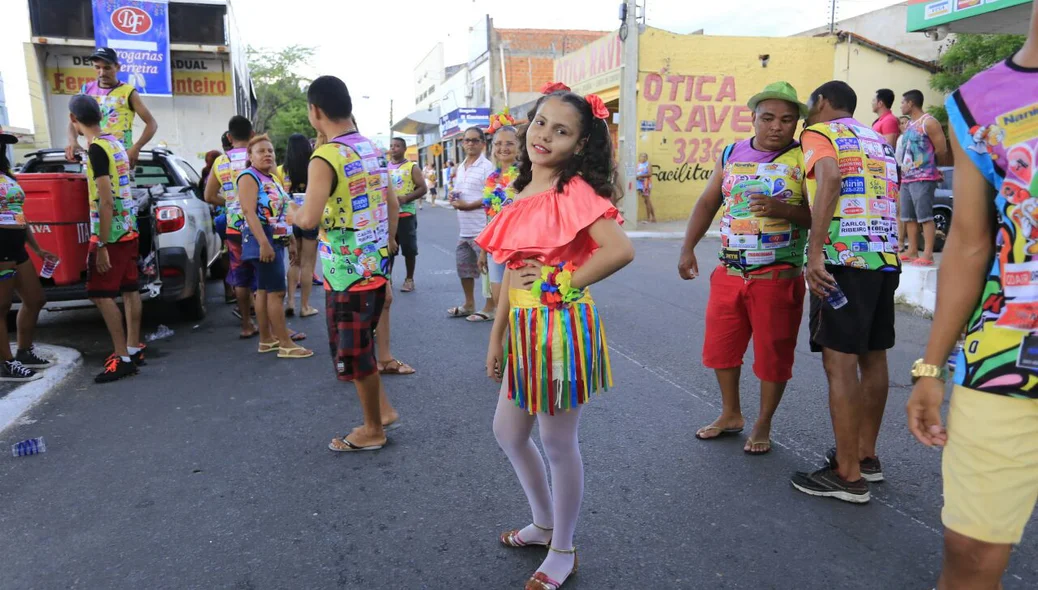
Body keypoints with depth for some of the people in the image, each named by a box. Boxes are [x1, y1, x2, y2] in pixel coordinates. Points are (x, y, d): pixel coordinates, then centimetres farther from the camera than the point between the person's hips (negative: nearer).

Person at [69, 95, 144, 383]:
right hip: (128, 229, 9)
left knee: (101, 294, -5)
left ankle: (123, 358, -4)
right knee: (129, 290, 12)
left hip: (111, 233, -9)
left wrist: (101, 246, -20)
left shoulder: (96, 148, -17)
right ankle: (134, 349, 19)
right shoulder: (115, 143, 10)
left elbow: (106, 201, -22)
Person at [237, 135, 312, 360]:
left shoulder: (271, 178, 17)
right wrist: (264, 243, -28)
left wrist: (289, 239, 22)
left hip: (276, 239, 9)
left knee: (264, 291, 12)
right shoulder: (249, 177, -10)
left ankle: (266, 339, 17)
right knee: (276, 292, -10)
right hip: (262, 239, -9)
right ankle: (286, 345, -8)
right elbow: (249, 212, -20)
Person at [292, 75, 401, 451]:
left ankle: (373, 431, 21)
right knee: (361, 345, 22)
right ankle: (384, 411, 29)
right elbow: (393, 204, 13)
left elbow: (310, 219, -25)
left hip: (347, 272, -8)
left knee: (353, 352, 7)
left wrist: (293, 213, -2)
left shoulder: (325, 158, -18)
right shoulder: (372, 150, 6)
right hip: (376, 265, 8)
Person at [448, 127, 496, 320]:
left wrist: (467, 205, -16)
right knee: (464, 267, 16)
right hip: (464, 229, 9)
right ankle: (469, 305, 30)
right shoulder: (460, 168, 16)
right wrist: (453, 197, 3)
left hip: (482, 229, -9)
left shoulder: (487, 167, -10)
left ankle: (490, 308, 8)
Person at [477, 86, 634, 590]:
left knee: (558, 444, 6)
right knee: (508, 432, 19)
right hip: (524, 329, 8)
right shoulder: (522, 194, 10)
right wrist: (497, 338, 13)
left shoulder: (576, 191, -13)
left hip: (561, 327, -8)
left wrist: (562, 284, -17)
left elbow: (620, 250, -27)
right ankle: (543, 524, 42)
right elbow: (512, 273, 12)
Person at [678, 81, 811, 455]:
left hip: (778, 277, -4)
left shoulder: (802, 159, -4)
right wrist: (688, 249, 6)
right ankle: (730, 414, 32)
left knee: (772, 353, 5)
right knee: (720, 346, 12)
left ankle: (763, 425, 24)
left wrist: (781, 209, -27)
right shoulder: (731, 154, 8)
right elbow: (707, 203, 13)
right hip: (729, 272, 5)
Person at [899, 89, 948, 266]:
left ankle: (928, 255, -11)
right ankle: (912, 251, 15)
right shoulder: (909, 125, 18)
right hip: (907, 177, 9)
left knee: (925, 216, -10)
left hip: (923, 178, -9)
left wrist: (929, 164, 6)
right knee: (908, 217, 9)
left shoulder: (928, 122, -7)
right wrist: (905, 170, 9)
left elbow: (942, 149, -8)